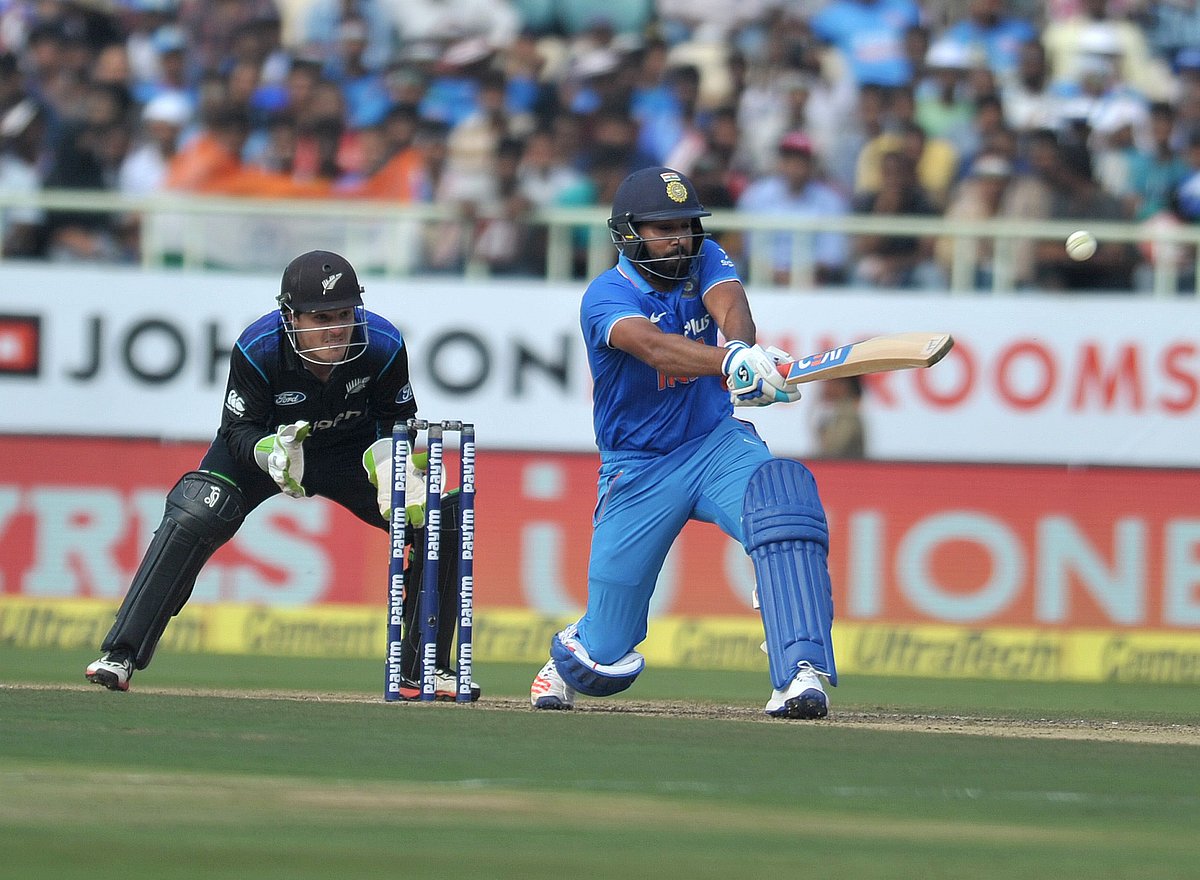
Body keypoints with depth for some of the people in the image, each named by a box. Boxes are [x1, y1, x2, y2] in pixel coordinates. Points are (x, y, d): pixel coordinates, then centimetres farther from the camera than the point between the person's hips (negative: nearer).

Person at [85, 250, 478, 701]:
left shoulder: (382, 345, -26)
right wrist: (270, 452, -43)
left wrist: (388, 458, -31)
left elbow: (399, 421, -9)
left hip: (351, 451, 2)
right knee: (192, 519, -27)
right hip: (264, 443, -2)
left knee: (439, 524, -13)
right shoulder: (257, 349, -31)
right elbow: (239, 430, -20)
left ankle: (422, 672, 3)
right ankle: (119, 656, -23)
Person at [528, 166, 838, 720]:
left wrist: (746, 349, -49)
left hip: (716, 445, 3)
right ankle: (568, 657, 42)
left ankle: (801, 673, -40)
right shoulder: (607, 296, -16)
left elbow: (730, 306, -25)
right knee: (606, 662, 1)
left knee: (783, 493, -34)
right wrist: (730, 361, -56)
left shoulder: (705, 262, -2)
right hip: (638, 471, -3)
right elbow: (654, 346, -37)